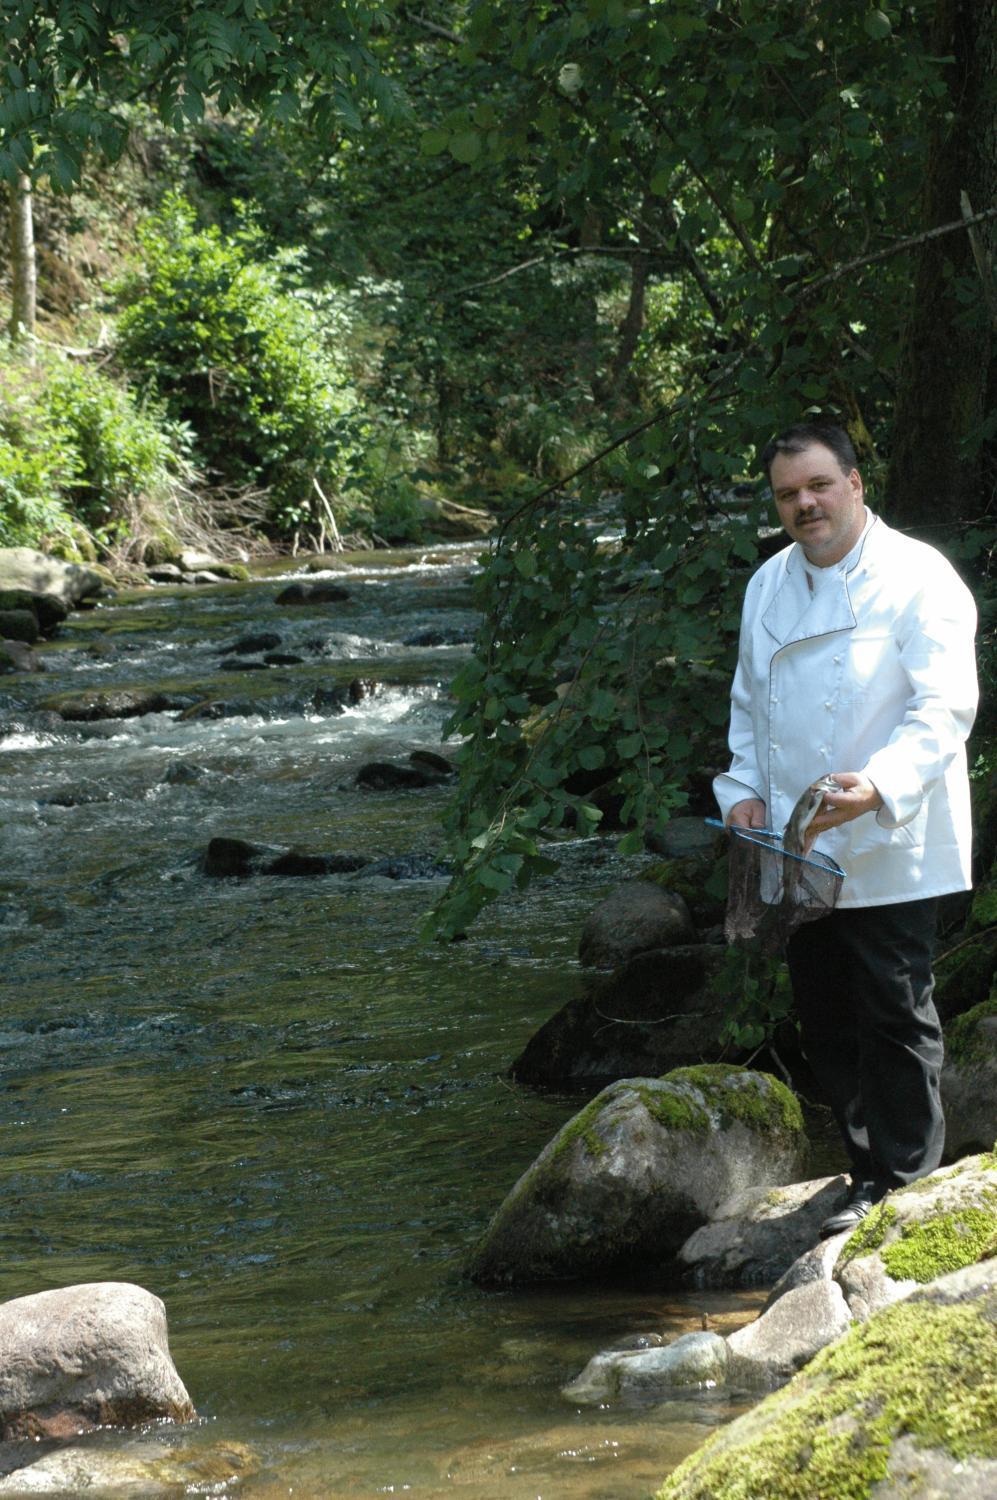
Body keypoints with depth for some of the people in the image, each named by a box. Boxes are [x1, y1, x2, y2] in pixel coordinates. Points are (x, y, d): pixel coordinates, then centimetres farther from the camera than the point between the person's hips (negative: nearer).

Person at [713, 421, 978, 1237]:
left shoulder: (917, 579, -10)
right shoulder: (769, 586, 13)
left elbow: (946, 705, -17)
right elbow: (750, 701, 22)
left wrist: (880, 786, -30)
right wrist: (744, 788, 7)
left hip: (888, 854, -7)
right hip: (797, 852, 7)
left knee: (895, 1020, -3)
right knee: (827, 1025, 11)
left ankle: (905, 1180, 7)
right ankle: (871, 1167, 22)